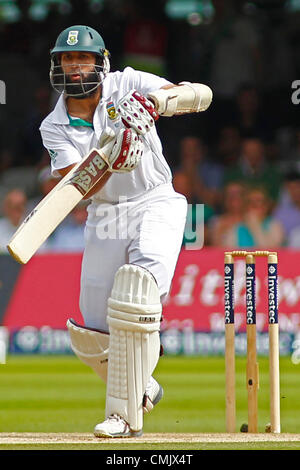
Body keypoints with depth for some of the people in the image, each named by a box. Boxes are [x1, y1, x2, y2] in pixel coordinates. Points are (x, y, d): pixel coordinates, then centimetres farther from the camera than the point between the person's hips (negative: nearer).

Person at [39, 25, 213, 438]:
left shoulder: (127, 86, -7)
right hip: (105, 219, 4)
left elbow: (203, 95, -14)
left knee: (134, 292, -27)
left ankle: (125, 413, -20)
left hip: (155, 206, -4)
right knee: (92, 337, 2)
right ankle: (142, 388, 33)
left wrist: (157, 101, -33)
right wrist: (114, 155, -34)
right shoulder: (55, 128, -1)